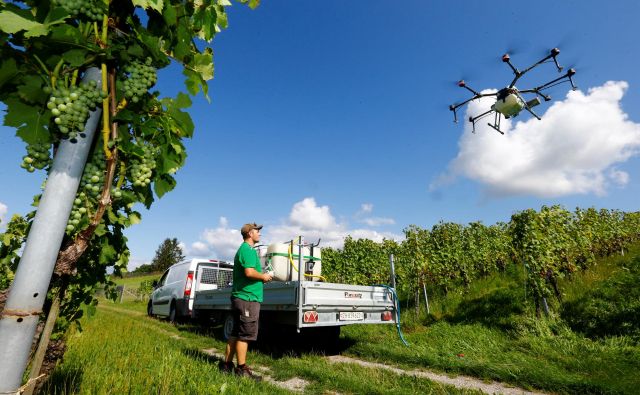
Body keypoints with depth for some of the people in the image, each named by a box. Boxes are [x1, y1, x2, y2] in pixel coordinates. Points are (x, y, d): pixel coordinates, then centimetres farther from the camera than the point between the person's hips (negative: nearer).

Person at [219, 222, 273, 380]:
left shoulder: (242, 249, 19)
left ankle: (226, 364, 25)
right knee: (245, 335, -2)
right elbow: (249, 272, -26)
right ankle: (242, 369, 5)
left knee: (236, 333, 16)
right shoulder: (248, 250, -14)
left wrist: (261, 276, 14)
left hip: (240, 297, 10)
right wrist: (263, 276, -10)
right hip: (248, 297, -10)